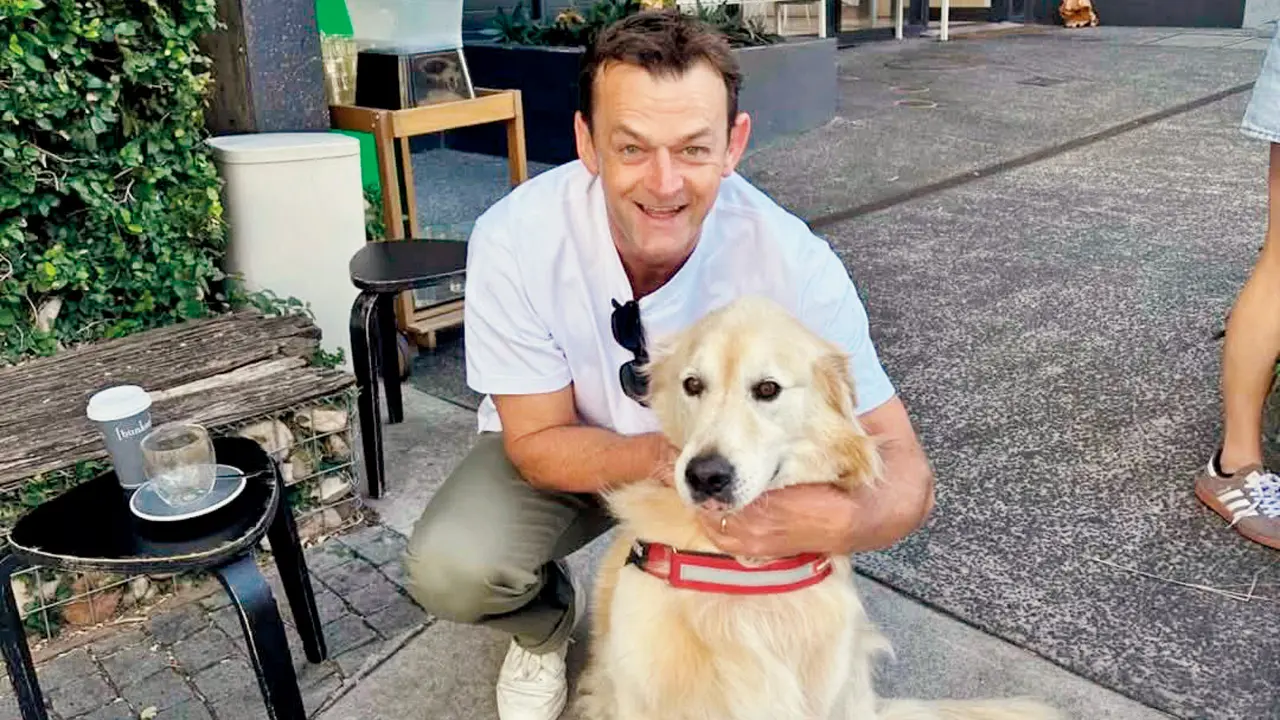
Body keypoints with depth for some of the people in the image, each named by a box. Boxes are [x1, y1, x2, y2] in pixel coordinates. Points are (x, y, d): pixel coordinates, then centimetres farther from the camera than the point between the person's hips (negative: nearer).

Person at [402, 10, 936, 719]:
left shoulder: (795, 263, -30)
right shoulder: (514, 239, -30)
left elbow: (904, 470, -26)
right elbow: (539, 441, -20)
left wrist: (840, 519, -50)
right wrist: (665, 455, -40)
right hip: (568, 450, 0)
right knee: (448, 569, -26)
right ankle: (547, 625, 11)